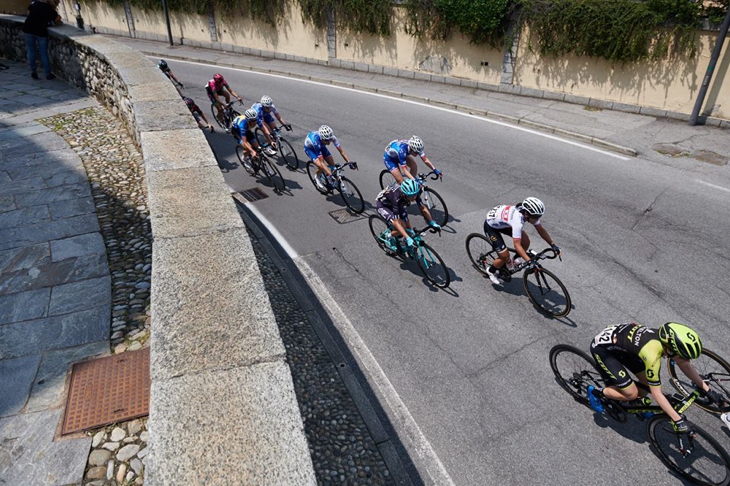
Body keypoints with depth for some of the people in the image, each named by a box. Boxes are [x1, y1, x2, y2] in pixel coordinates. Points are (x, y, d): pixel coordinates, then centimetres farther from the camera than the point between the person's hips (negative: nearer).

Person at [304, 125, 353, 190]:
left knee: (332, 163, -10)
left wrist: (349, 162, -39)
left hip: (321, 146, 5)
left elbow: (341, 151, -28)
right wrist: (330, 175, -51)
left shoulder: (331, 137, -33)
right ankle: (317, 178, 7)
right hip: (309, 148, -5)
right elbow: (322, 162, -45)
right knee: (320, 166, -25)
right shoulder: (316, 141, -44)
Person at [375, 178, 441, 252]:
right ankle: (389, 239, 4)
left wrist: (432, 223, -24)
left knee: (408, 230, -5)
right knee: (402, 226, -25)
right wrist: (407, 238, -51)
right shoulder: (397, 197, -43)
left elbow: (422, 208, -16)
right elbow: (396, 222, -44)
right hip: (383, 205, -6)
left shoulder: (414, 193, -28)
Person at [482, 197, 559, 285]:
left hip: (503, 223, 8)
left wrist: (553, 245, -11)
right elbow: (517, 245, -41)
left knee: (526, 242, -7)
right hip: (491, 226, -8)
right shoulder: (517, 219, -40)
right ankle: (491, 271, 16)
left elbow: (541, 230, -5)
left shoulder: (528, 213, -19)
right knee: (505, 257, -11)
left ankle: (517, 260, 19)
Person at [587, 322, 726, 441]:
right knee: (631, 394, -7)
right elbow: (657, 394, -23)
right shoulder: (653, 355, -34)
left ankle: (637, 402, 33)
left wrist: (707, 390, 4)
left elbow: (685, 366, 6)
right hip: (602, 347, -8)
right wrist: (678, 420, -19)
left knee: (649, 383, 6)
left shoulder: (669, 338, -13)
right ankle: (597, 392, 14)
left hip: (618, 337, 8)